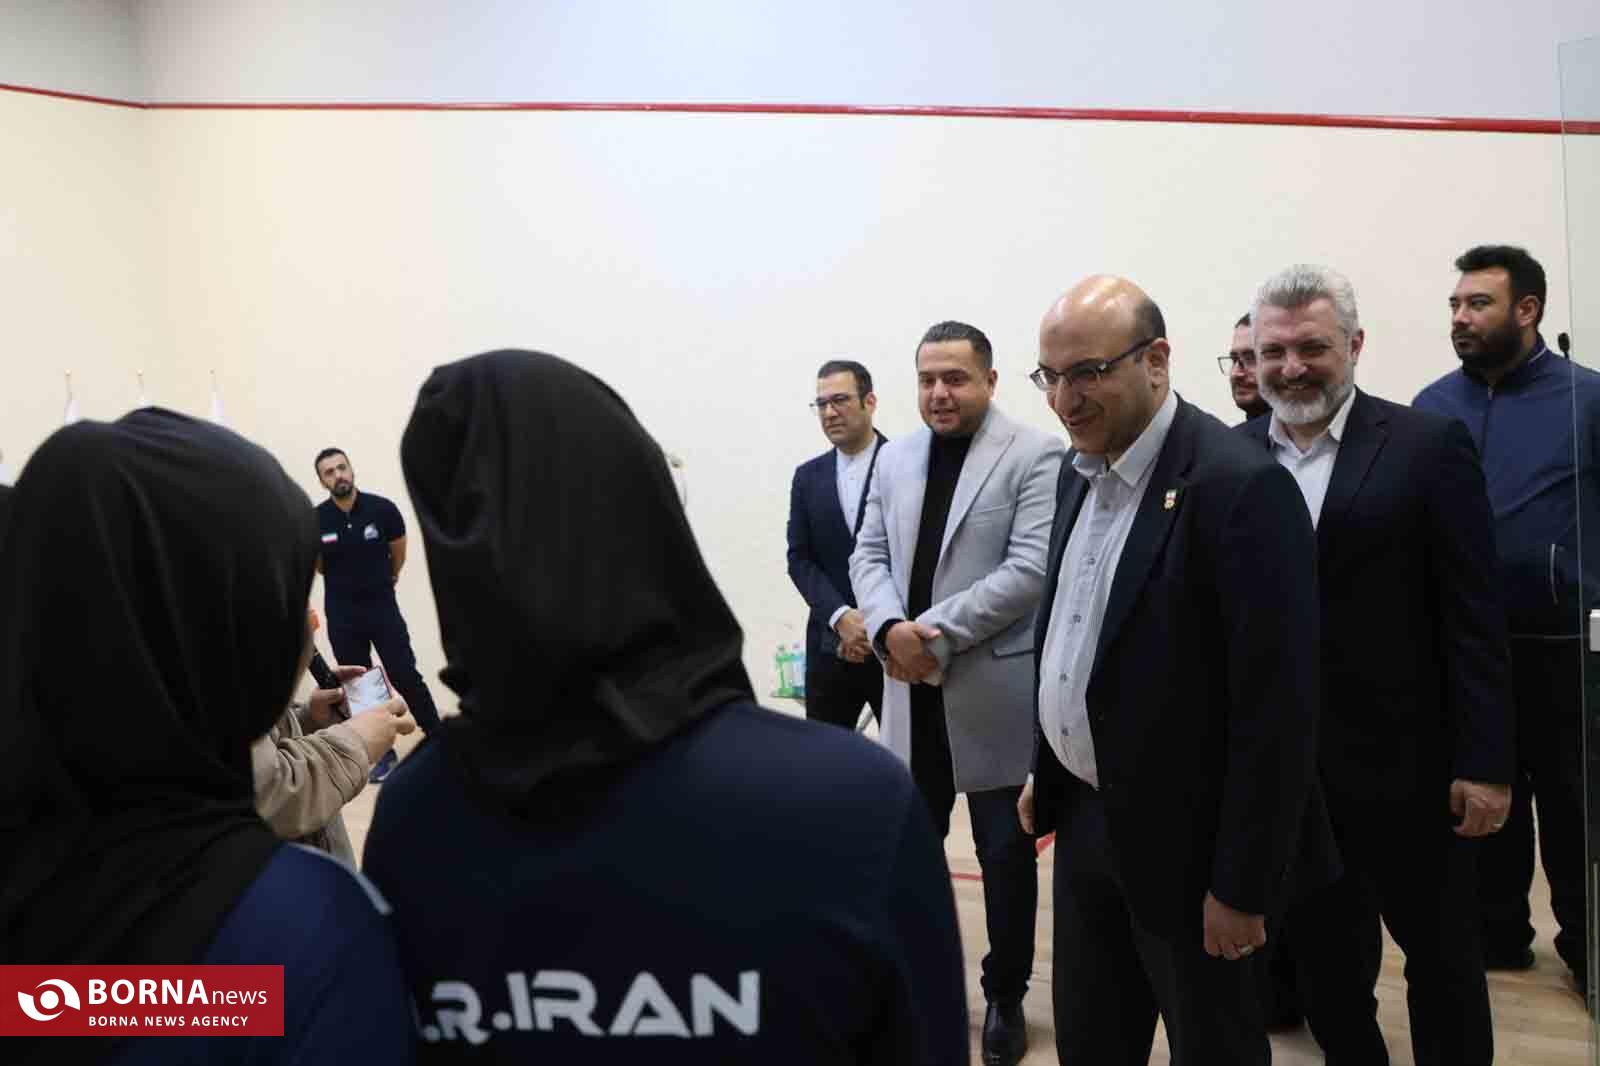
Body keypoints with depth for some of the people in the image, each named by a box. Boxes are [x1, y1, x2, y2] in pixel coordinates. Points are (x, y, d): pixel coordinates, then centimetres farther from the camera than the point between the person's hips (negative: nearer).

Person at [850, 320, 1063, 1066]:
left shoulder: (1035, 457, -9)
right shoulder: (895, 458, 9)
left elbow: (1031, 569, -18)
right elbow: (869, 555, 7)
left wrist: (936, 631, -20)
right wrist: (890, 627, -13)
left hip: (994, 690, -5)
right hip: (912, 688, 5)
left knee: (1005, 852, 10)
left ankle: (1005, 996, 29)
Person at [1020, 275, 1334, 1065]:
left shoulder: (1240, 485, -21)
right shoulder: (1080, 473, 5)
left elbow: (1276, 702, -21)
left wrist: (1243, 885, -18)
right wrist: (1045, 772, 14)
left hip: (1186, 842, -7)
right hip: (1086, 821, 7)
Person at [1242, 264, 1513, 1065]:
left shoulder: (1429, 445, -7)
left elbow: (1473, 619, -8)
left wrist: (1484, 762, -10)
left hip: (1405, 763, -3)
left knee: (1440, 953, 17)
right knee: (1322, 958, 19)